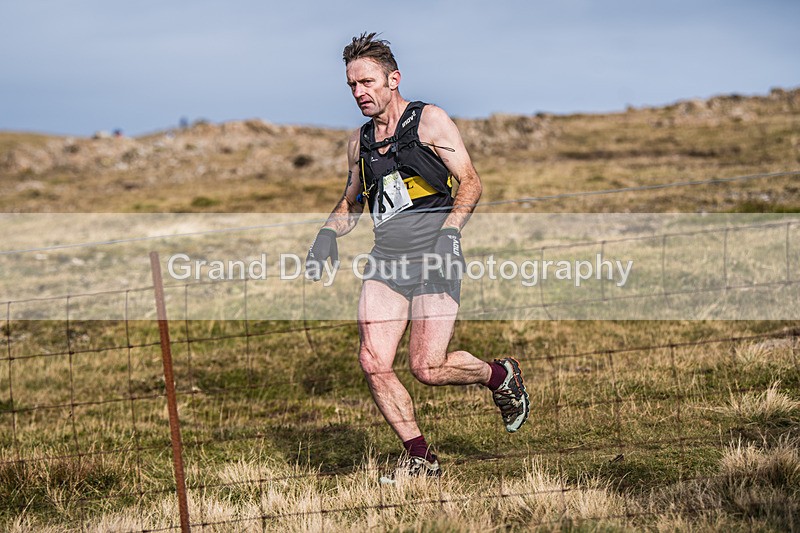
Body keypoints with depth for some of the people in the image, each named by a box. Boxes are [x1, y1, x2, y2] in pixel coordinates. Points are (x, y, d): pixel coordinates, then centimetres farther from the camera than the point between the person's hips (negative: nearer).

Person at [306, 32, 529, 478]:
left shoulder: (430, 121, 0)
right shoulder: (360, 141, 17)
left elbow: (471, 183, -6)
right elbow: (351, 203, 29)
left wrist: (449, 231, -21)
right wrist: (329, 233, 9)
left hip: (434, 257, -5)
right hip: (386, 261, 5)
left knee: (428, 368, -13)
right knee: (374, 362, -11)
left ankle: (502, 376, 18)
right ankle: (420, 458, 4)